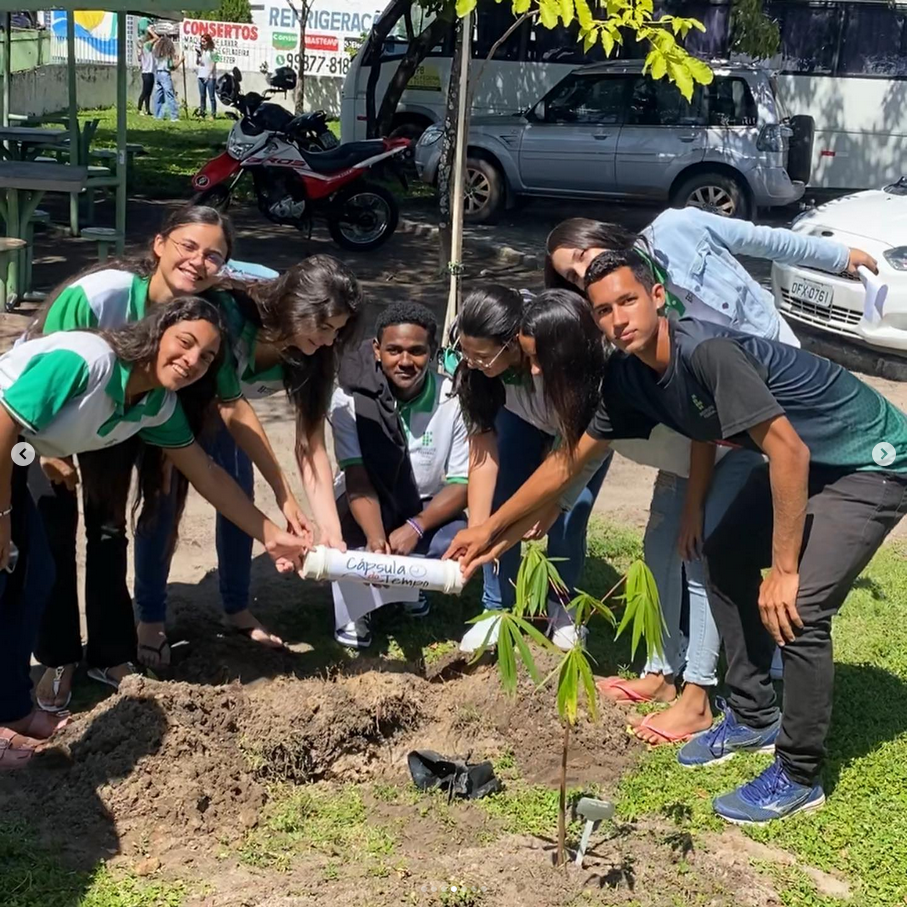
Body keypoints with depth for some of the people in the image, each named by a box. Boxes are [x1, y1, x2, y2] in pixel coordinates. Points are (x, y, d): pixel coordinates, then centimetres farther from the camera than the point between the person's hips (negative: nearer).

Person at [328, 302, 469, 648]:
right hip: (367, 508, -1)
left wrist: (415, 527, -28)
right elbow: (357, 479, -24)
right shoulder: (351, 397, -19)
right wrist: (376, 539, -40)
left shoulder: (454, 400, -16)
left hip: (425, 512, 1)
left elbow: (462, 484, -14)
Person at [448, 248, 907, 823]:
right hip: (806, 460, 9)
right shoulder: (630, 378, -3)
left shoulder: (706, 351, -30)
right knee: (727, 556, 14)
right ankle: (754, 717, 29)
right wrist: (493, 529, 13)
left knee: (797, 610, -18)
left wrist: (784, 571, -24)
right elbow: (572, 459, 8)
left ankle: (799, 778, 1)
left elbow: (788, 451, -30)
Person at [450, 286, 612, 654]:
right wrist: (477, 529, -33)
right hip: (522, 415, 3)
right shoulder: (475, 365, -33)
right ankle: (497, 610, 6)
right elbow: (482, 444, -29)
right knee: (500, 508, -10)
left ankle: (560, 607, 13)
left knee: (566, 521, -12)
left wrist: (555, 503, -21)